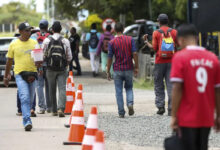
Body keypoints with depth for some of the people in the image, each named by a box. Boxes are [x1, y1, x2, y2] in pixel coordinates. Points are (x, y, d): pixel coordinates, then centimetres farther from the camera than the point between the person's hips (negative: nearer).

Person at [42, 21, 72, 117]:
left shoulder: (47, 41, -3)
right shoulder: (65, 41, -3)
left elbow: (43, 55, 0)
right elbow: (69, 57, 1)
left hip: (50, 69, 1)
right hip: (62, 69, -1)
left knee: (52, 90, 12)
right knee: (62, 89, -5)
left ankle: (54, 110, 19)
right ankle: (61, 108, -23)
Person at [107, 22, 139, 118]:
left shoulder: (112, 42, -4)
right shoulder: (130, 39, -2)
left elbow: (110, 58, -3)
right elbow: (134, 54, -6)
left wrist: (108, 71, 5)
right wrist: (136, 67, 3)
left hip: (117, 69, -1)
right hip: (129, 68, 1)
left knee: (119, 91, 6)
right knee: (129, 88, 18)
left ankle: (121, 112, 4)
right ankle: (130, 104, -8)